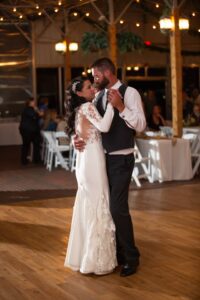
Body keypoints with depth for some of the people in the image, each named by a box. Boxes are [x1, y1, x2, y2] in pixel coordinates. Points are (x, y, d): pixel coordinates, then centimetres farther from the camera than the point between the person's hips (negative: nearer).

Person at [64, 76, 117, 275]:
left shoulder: (79, 109, 15)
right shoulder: (87, 107, -12)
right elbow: (104, 126, -28)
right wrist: (111, 103, -23)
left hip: (85, 160, 9)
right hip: (92, 160, -9)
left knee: (87, 206, 14)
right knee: (97, 206, -3)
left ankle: (83, 255, 23)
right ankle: (97, 259, 3)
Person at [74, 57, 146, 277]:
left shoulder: (129, 93, -10)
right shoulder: (99, 96, 10)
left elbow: (140, 125, -18)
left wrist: (120, 106, -28)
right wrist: (78, 138, -7)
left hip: (121, 159, -7)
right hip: (104, 158, 7)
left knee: (118, 207, -9)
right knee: (107, 206, 12)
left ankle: (131, 257, 7)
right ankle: (116, 252, 27)